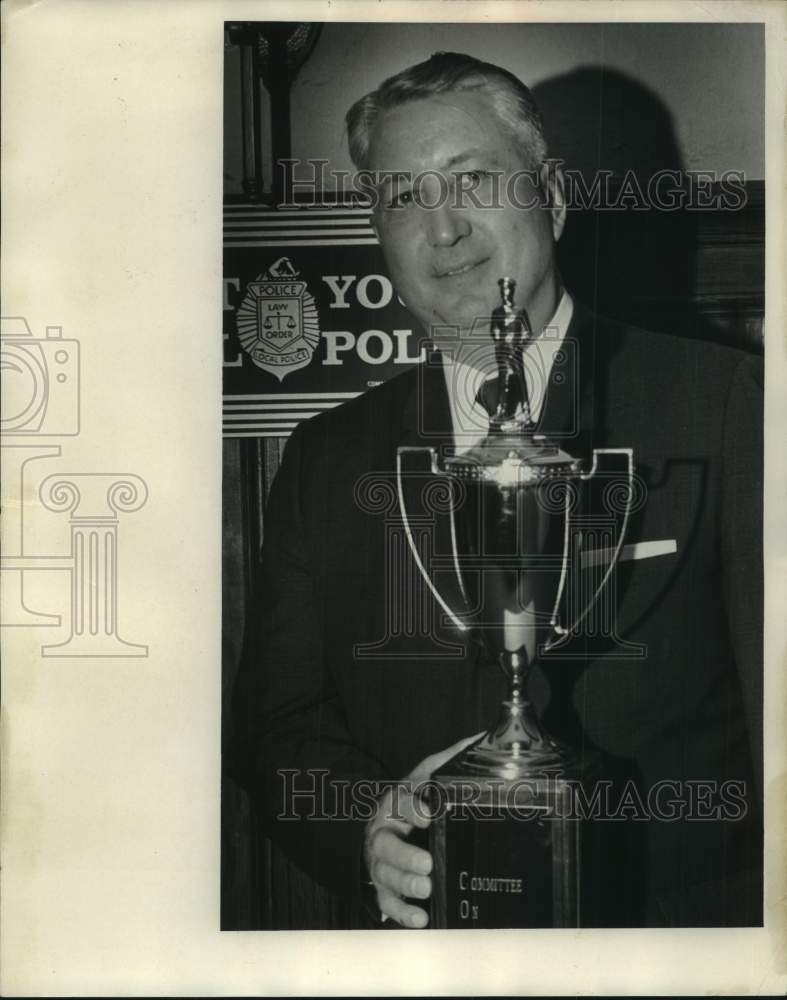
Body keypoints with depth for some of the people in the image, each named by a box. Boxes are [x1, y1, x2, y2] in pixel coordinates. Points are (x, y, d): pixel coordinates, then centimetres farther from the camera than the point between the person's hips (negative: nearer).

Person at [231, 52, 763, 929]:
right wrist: (370, 825, -11)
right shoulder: (329, 460, 10)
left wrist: (756, 914, -14)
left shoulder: (719, 402, 1)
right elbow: (278, 720, 9)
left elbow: (773, 691, -2)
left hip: (678, 909, -2)